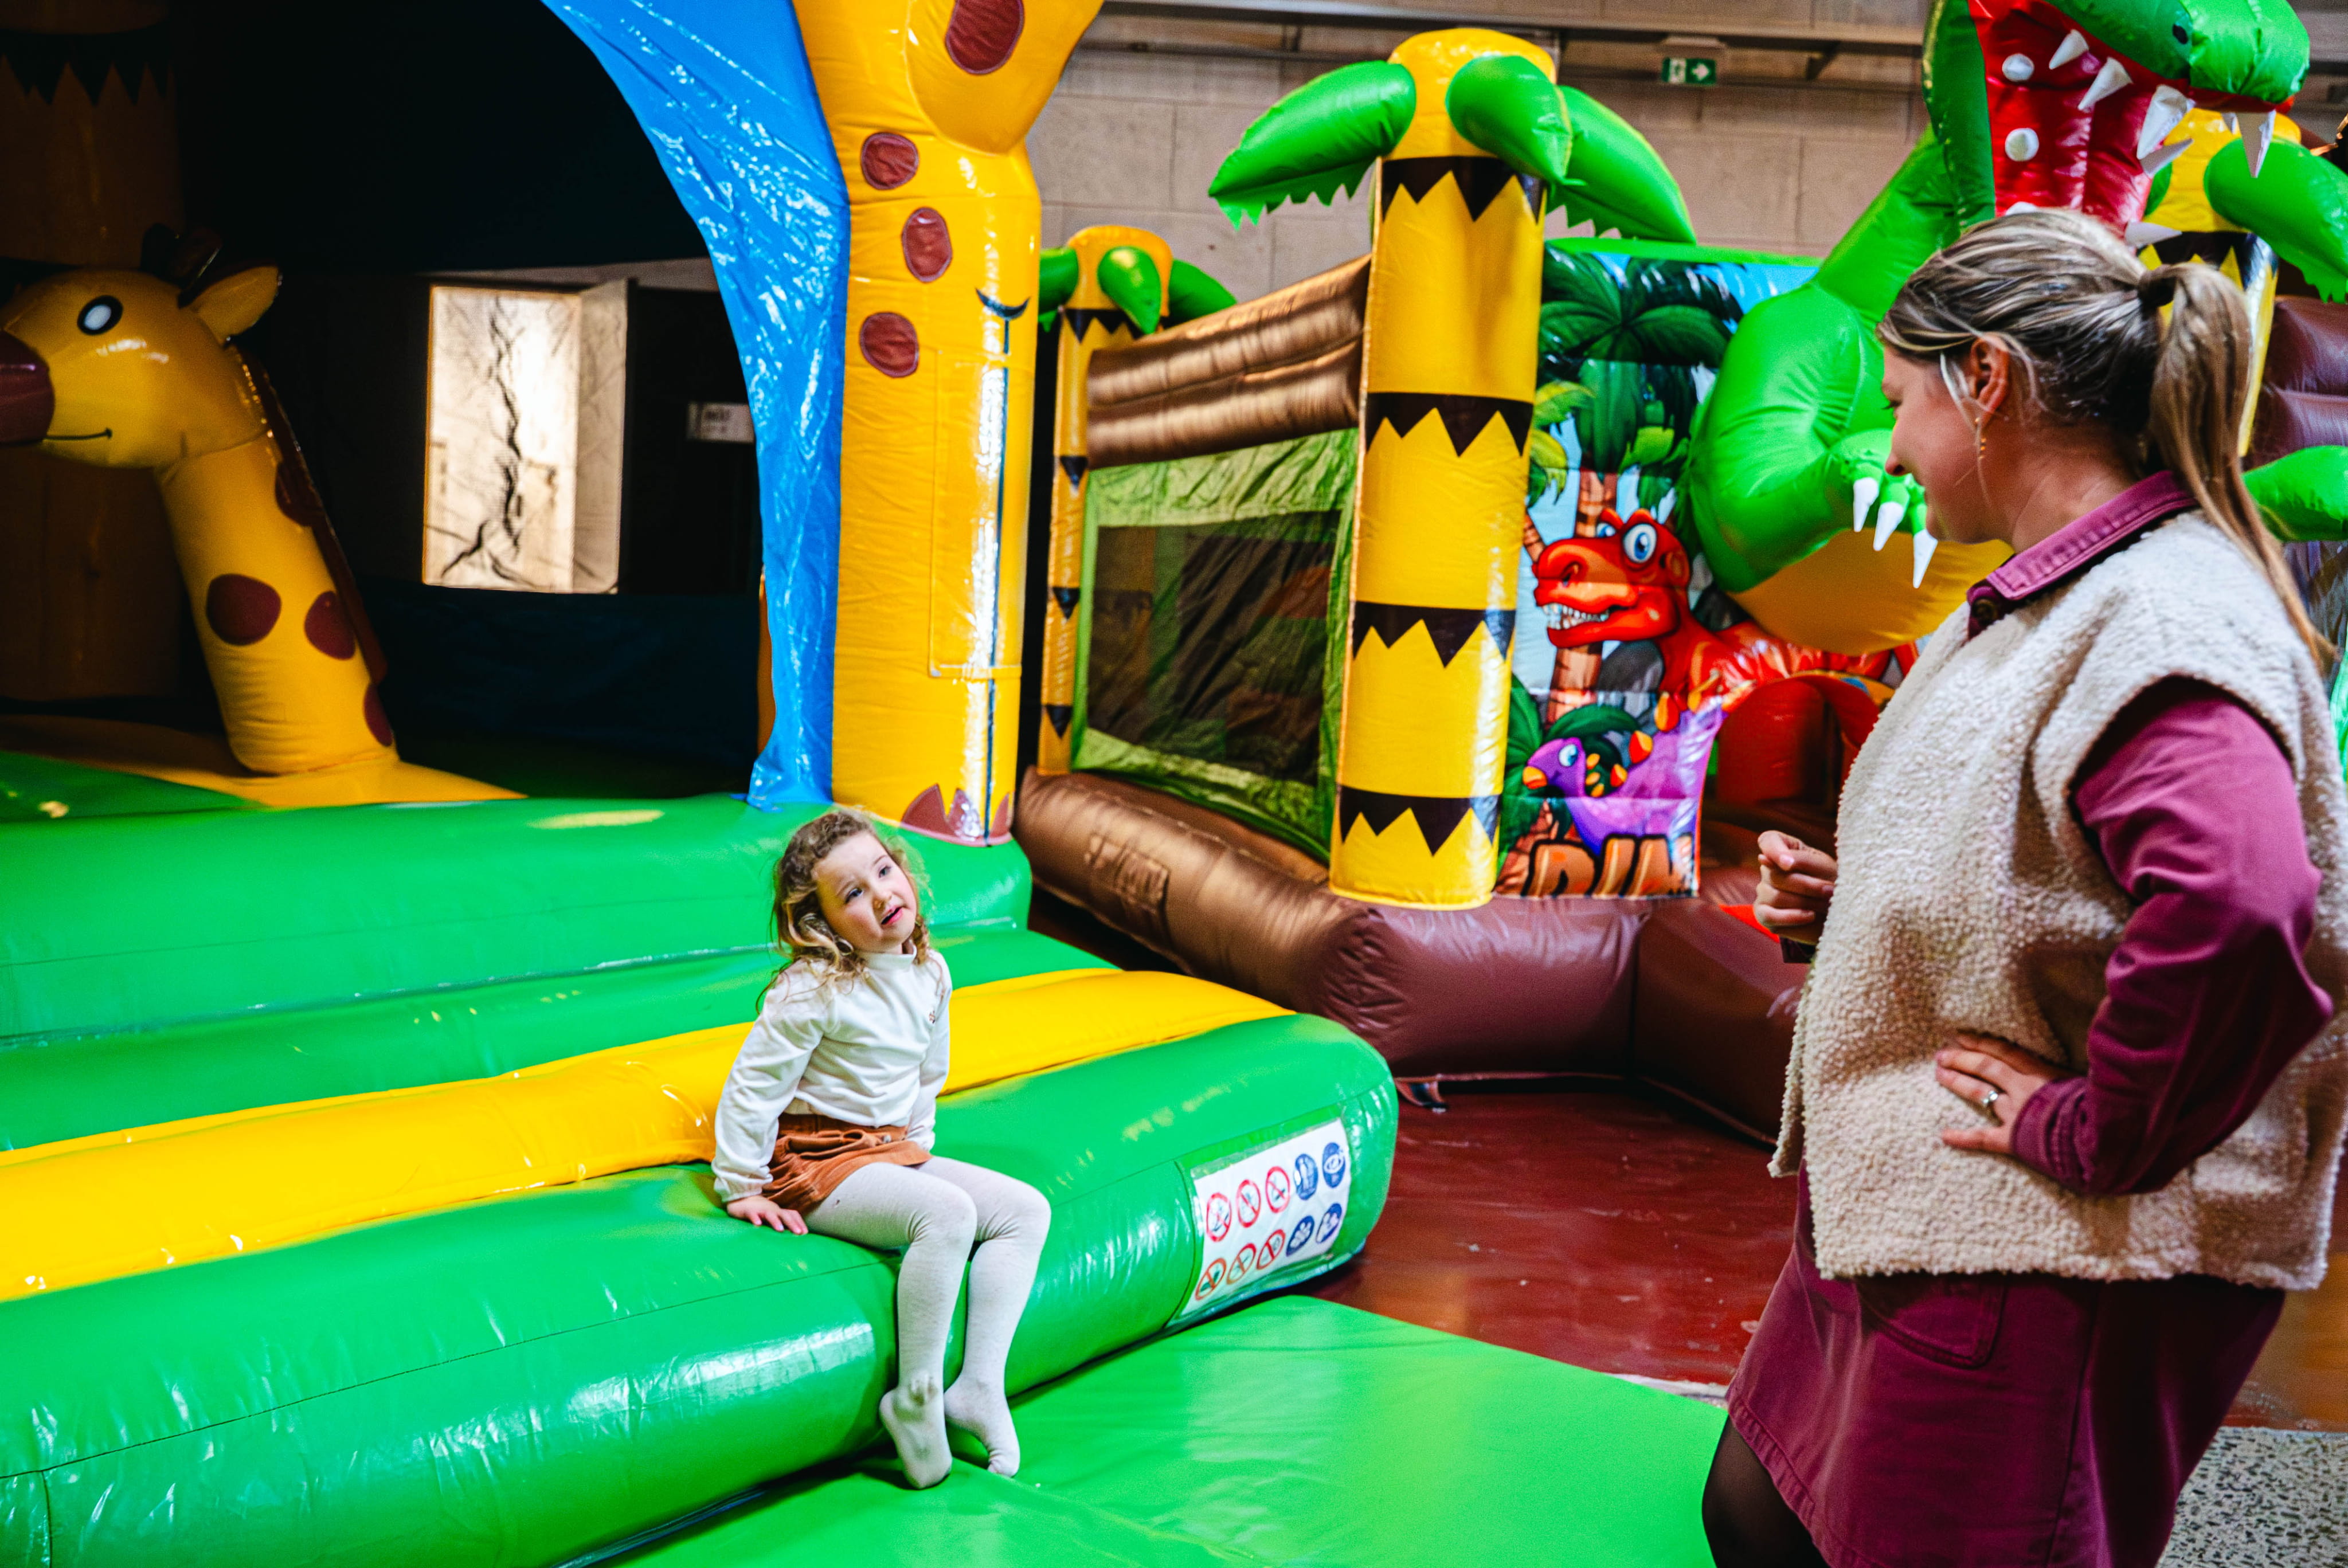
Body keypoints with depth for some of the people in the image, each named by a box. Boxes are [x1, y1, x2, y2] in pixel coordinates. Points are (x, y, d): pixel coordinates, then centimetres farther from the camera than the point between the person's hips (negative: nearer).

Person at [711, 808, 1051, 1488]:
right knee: (948, 1213, -32)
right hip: (816, 1159, -8)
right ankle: (916, 1398, -19)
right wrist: (741, 1189, -9)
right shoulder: (813, 990, -18)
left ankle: (980, 1385, -5)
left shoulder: (930, 973, 4)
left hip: (891, 1152, 8)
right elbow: (752, 1087, -13)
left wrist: (917, 1151, 17)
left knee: (1026, 1210, -2)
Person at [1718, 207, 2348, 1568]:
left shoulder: (2164, 622, -22)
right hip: (1912, 1218, 10)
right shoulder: (2054, 598, 13)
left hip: (2054, 1274, -10)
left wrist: (2090, 1133, -27)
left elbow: (2238, 908, -40)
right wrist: (1854, 901, 7)